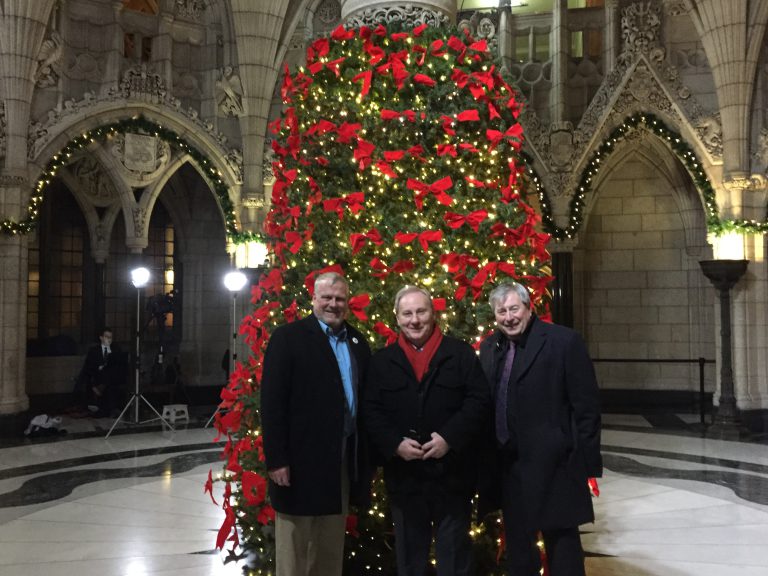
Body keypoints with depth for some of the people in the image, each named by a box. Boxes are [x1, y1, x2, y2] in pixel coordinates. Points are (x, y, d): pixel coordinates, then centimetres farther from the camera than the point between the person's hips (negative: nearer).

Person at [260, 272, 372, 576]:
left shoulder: (358, 342, 11)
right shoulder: (288, 337, -7)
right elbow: (272, 402, -12)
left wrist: (367, 456, 9)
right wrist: (276, 459, -17)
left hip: (344, 460, 6)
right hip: (301, 458, -6)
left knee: (332, 549, 16)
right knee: (295, 549, 5)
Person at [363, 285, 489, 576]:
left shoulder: (461, 353, 1)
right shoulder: (382, 361, 6)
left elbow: (479, 400, -5)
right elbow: (371, 411, 2)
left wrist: (450, 438, -16)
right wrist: (395, 444, -13)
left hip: (452, 471, -1)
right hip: (404, 474, 2)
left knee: (454, 551, 9)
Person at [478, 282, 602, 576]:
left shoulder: (563, 341, -10)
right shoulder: (489, 347, 8)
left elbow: (586, 404, -11)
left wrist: (585, 459, -14)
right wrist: (486, 454, 9)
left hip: (550, 462, -6)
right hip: (507, 461, 6)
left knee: (561, 539, 3)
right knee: (516, 540, 18)